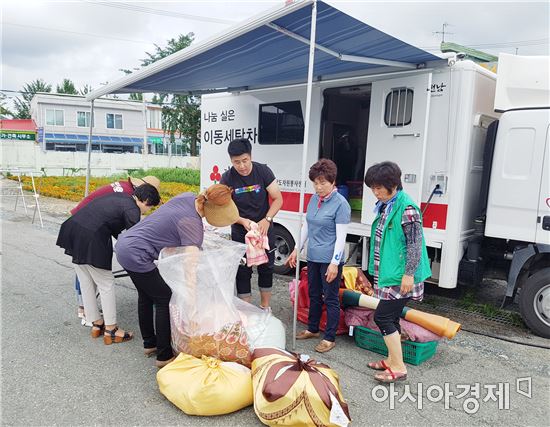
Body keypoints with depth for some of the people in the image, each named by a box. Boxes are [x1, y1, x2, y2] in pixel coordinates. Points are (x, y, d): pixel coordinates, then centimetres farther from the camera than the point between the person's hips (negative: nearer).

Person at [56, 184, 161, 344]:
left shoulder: (120, 197, 18)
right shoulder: (132, 211, -7)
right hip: (90, 239, -9)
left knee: (86, 283, 17)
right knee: (106, 284, 5)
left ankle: (97, 324, 30)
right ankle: (110, 331, 13)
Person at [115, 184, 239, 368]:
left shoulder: (188, 197, -3)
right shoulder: (192, 224, -24)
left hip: (124, 244, 9)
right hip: (136, 255, -9)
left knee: (146, 295, 22)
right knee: (165, 300, 2)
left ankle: (149, 344, 38)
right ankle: (164, 356, 12)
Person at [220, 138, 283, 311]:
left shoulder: (263, 171, -12)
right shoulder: (227, 178, -12)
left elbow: (278, 199, -10)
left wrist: (266, 220, -24)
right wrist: (243, 221, -25)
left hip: (264, 229, 1)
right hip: (240, 232, -1)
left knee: (266, 268, 11)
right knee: (243, 271, 5)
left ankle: (265, 307, 28)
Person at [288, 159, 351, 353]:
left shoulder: (340, 204, -14)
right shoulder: (314, 199, 7)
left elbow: (341, 236, -16)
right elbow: (306, 226, 16)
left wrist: (335, 263, -19)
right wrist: (297, 250, 16)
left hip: (329, 260, -7)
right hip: (313, 257, 7)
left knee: (330, 299, 5)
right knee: (314, 295, 19)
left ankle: (330, 338, 18)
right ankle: (312, 329, 37)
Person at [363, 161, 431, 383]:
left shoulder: (406, 208, -17)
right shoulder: (385, 206, 10)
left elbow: (415, 244, -19)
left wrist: (409, 274, -20)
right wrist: (378, 269, 22)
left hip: (400, 276, -9)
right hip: (388, 273, 9)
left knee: (382, 317, -6)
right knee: (391, 317, 16)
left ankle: (399, 368, 6)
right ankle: (392, 359, 29)